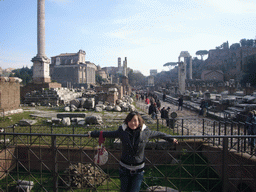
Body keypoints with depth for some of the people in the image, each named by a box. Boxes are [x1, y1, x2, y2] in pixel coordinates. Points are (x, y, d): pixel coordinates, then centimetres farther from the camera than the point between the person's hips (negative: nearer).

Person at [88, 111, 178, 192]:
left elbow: (158, 134, 8)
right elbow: (107, 134, 4)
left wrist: (171, 139, 18)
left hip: (138, 170, -1)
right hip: (124, 168, 1)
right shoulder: (122, 131, -9)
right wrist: (92, 134, 9)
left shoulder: (145, 132, -9)